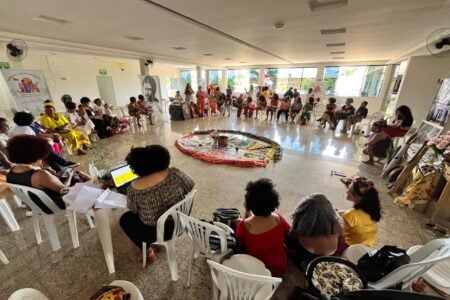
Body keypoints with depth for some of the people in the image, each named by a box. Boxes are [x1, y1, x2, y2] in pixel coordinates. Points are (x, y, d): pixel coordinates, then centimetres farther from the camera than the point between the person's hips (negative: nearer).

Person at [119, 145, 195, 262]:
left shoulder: (134, 188, -23)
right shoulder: (174, 174, -20)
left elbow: (133, 209, -5)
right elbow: (190, 185, -3)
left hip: (156, 233, -3)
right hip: (181, 223, 4)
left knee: (125, 219, 24)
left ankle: (148, 251, 27)